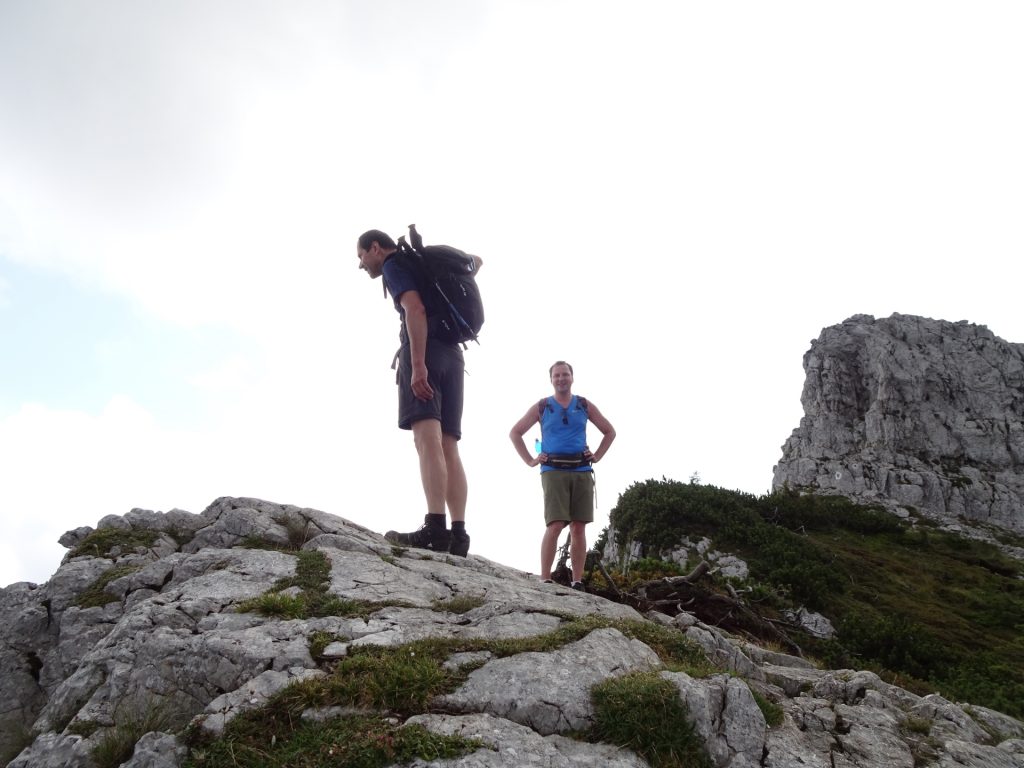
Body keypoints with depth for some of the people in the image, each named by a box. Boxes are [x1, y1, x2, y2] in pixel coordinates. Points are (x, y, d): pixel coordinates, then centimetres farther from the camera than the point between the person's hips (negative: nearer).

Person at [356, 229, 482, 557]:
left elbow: (415, 309, -13)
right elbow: (475, 261, 42)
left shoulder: (393, 265, 4)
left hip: (424, 352, -8)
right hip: (453, 355, 8)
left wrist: (418, 365, -21)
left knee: (427, 438, -20)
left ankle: (435, 528, -33)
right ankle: (458, 535, -11)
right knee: (448, 448, -1)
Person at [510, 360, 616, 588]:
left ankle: (577, 583, 1)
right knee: (555, 526, -15)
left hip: (582, 471, 2)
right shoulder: (541, 407, 9)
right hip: (553, 471, -2)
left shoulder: (585, 406, 13)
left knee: (578, 528, -1)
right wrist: (530, 460, 5)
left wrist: (597, 456, 9)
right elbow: (515, 433, 14)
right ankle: (545, 581, -15)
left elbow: (609, 432, 22)